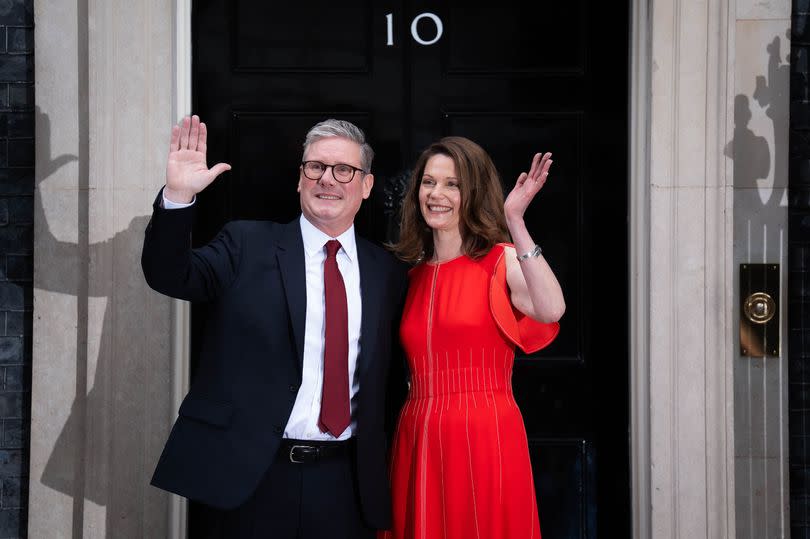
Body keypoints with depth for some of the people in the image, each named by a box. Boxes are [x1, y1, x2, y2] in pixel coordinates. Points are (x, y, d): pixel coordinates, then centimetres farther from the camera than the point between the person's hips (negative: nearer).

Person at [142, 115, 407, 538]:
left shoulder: (387, 271, 8)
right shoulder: (247, 245, 2)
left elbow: (387, 376, 14)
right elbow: (171, 277, -8)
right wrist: (178, 196, -22)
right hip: (249, 474, -2)